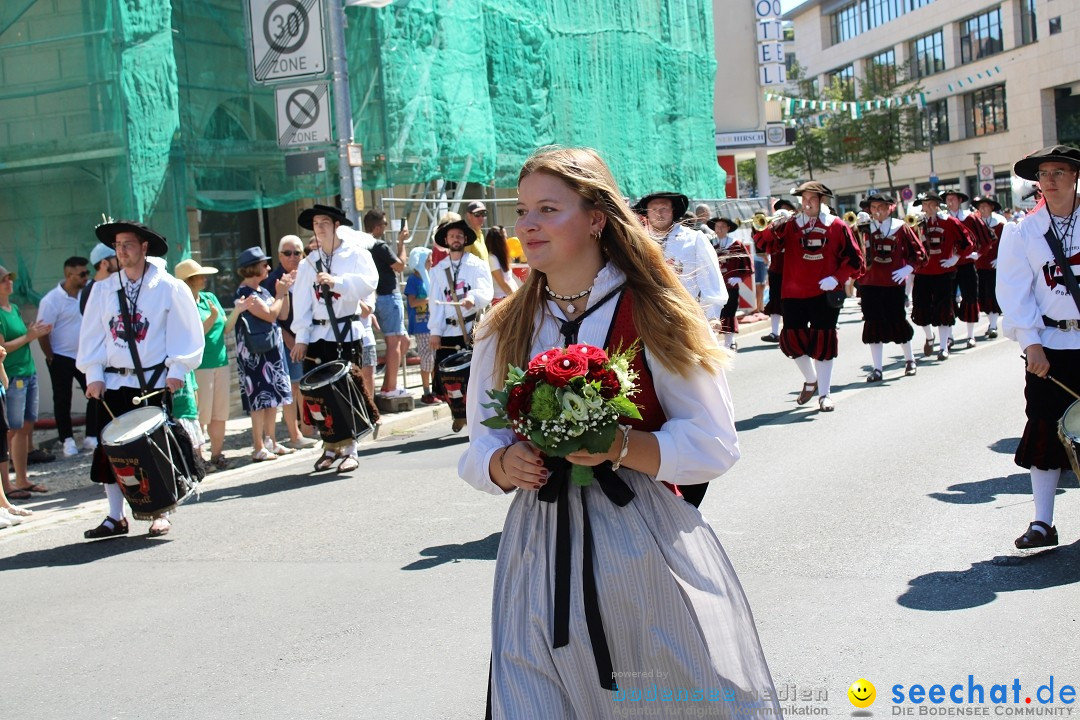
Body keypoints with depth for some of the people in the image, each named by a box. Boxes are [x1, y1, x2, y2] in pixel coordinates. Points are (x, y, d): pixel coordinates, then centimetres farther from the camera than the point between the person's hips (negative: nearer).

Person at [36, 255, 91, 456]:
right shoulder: (51, 301, -16)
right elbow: (42, 333, -13)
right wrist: (51, 358, -8)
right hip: (62, 358, -5)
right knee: (63, 401, 6)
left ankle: (91, 438, 16)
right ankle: (68, 441, 15)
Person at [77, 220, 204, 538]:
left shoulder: (169, 287, -2)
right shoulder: (103, 289, 8)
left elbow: (187, 332, -2)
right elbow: (92, 335, 9)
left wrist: (177, 370, -9)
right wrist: (93, 375, 1)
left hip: (155, 382, -3)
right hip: (113, 382, 3)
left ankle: (160, 514, 13)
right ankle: (115, 517, 11)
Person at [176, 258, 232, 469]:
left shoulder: (210, 298, 12)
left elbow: (224, 326, 14)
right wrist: (212, 318, -22)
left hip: (221, 363, 7)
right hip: (199, 366, -7)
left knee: (220, 413, 10)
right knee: (200, 415, -5)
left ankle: (217, 454, 19)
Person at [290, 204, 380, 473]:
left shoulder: (356, 254, 2)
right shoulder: (309, 263, 11)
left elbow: (369, 282, -15)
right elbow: (302, 302, 7)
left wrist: (336, 281, -25)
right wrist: (301, 338, -1)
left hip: (347, 333, -3)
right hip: (317, 336, 3)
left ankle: (349, 449, 6)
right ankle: (330, 447, 15)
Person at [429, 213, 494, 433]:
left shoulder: (477, 265, 6)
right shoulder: (438, 269, 15)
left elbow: (486, 291, -9)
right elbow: (435, 301, 9)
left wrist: (473, 298, -32)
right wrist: (435, 331, 0)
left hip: (474, 328, -3)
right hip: (448, 331, 3)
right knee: (446, 375, -2)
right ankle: (459, 414, 16)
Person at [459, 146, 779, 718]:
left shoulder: (651, 314, -5)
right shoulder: (505, 329, 7)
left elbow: (713, 444, -8)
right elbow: (478, 447, 11)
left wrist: (617, 445, -22)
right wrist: (504, 464, -12)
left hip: (643, 549, -3)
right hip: (538, 550, 3)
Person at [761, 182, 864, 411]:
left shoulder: (836, 226, 0)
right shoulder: (790, 225, 5)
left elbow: (854, 258, 1)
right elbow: (768, 246, -7)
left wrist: (837, 278, -12)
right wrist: (773, 228, -25)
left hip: (825, 293, -2)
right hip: (794, 293, 2)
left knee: (823, 341, 1)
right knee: (792, 338, 2)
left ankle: (824, 393, 12)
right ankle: (811, 380, 29)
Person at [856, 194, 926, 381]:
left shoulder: (900, 228, 0)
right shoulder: (865, 229, 3)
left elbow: (919, 253, 3)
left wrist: (907, 269, -10)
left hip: (894, 283, -1)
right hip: (870, 284, 1)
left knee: (898, 322, 6)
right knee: (873, 324, 1)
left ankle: (910, 360, 29)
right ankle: (877, 368, 7)